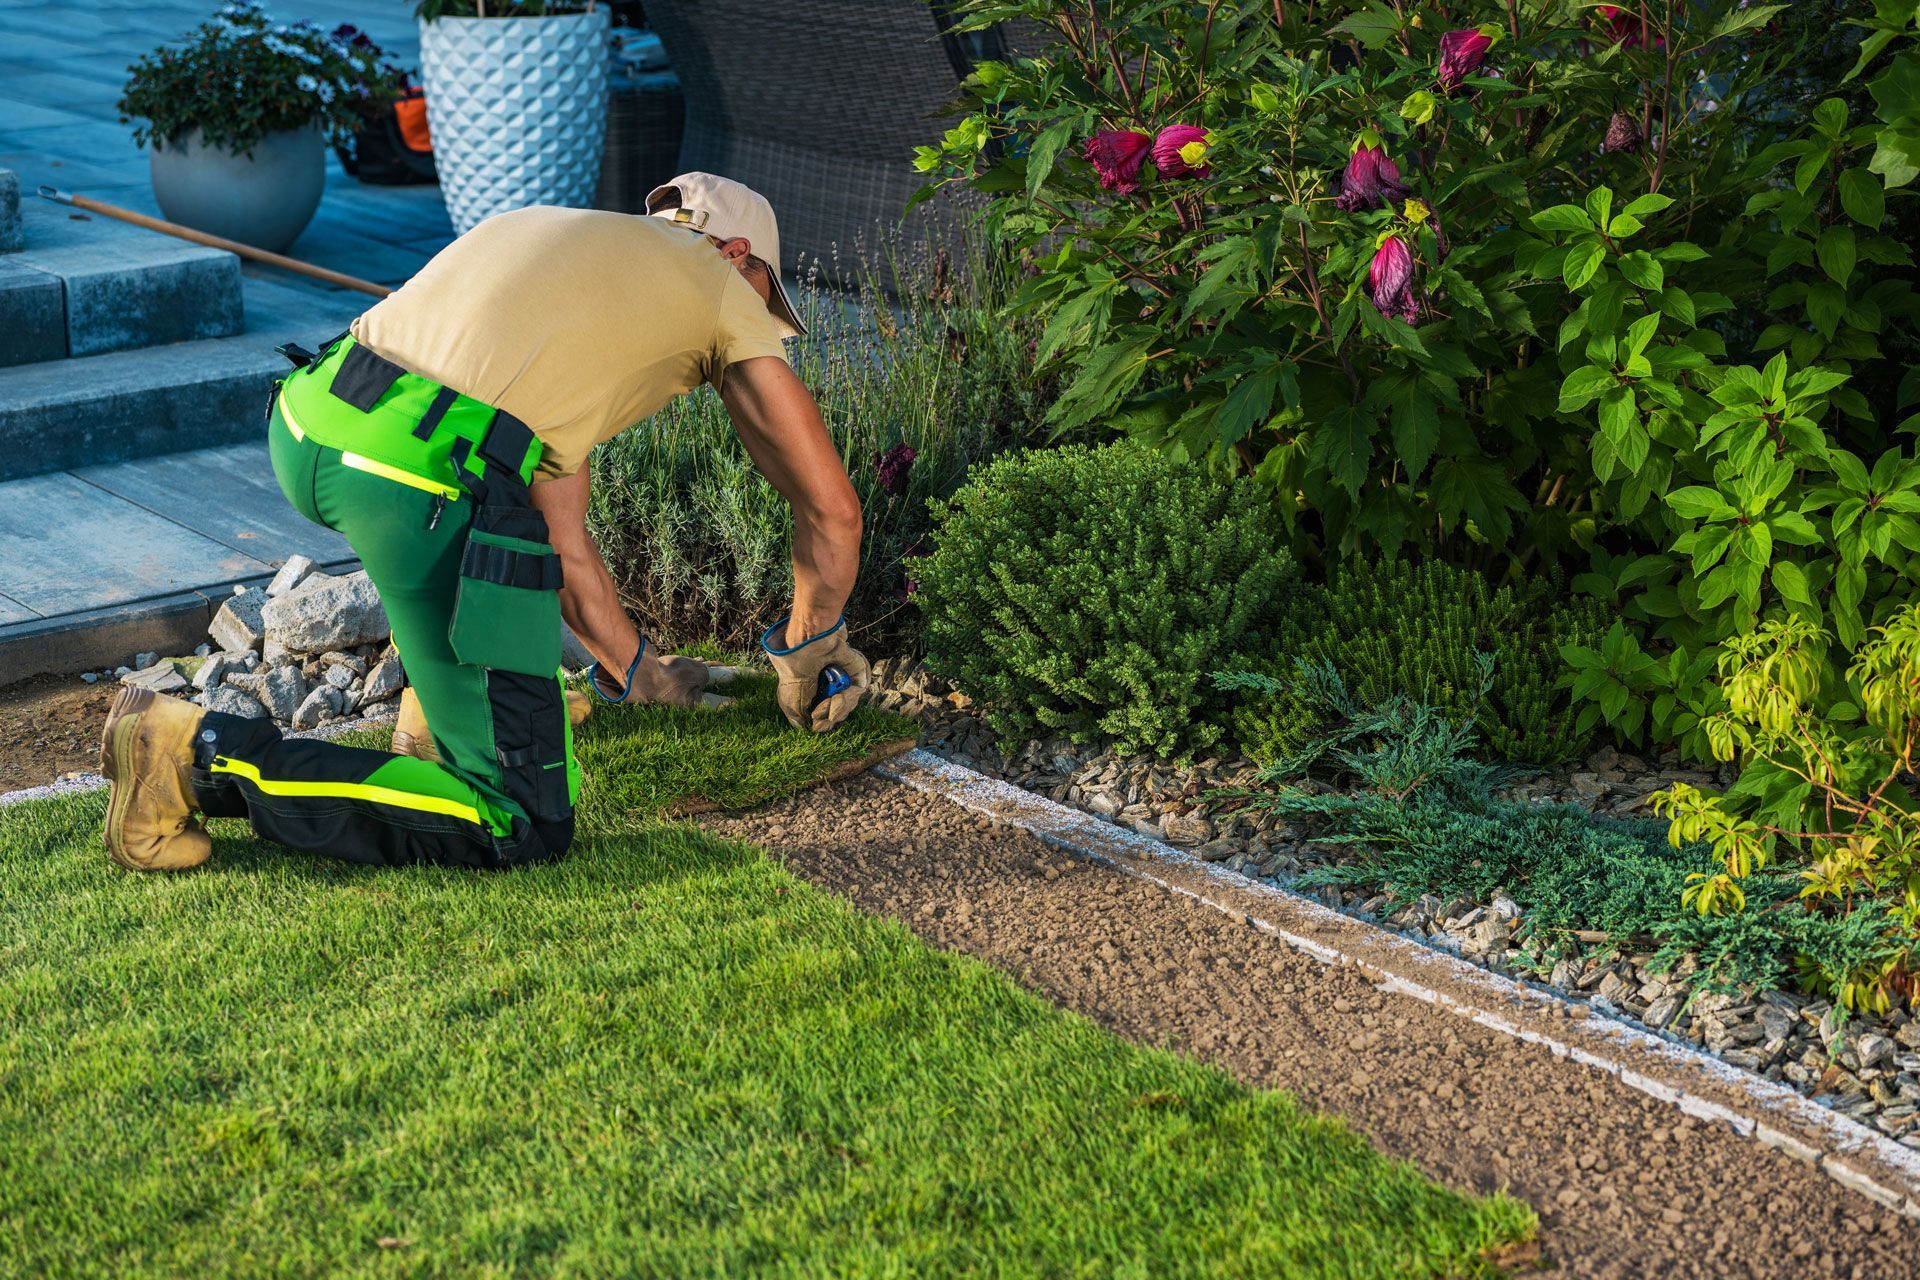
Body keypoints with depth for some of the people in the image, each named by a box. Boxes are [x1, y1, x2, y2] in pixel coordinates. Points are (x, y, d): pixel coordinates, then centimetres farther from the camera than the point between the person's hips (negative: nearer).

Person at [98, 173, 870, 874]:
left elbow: (561, 539, 37)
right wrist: (806, 649, 35)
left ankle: (443, 703, 33)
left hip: (303, 429, 8)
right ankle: (205, 757, -4)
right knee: (524, 828, 1)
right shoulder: (723, 286, 19)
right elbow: (832, 509, 18)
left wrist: (636, 673, 45)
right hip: (422, 484, -8)